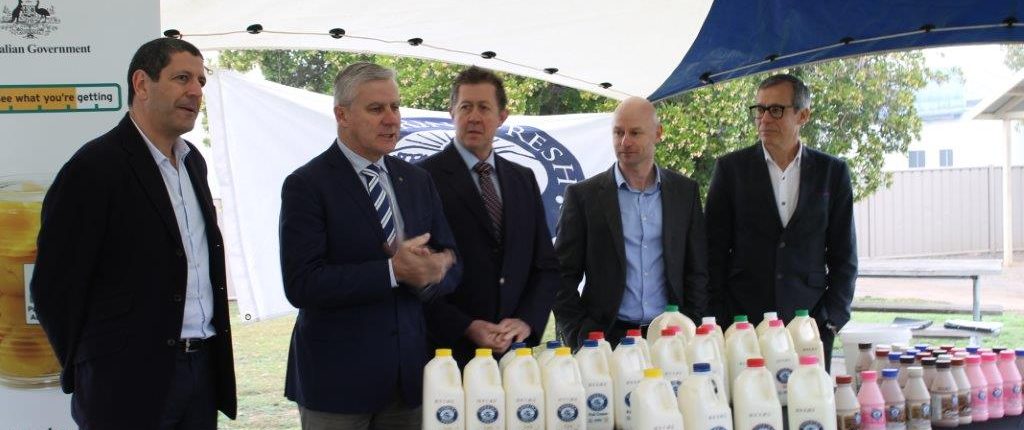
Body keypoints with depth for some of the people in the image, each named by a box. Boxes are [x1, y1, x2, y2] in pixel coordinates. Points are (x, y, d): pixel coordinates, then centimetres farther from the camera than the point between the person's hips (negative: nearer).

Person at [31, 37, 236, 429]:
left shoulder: (193, 161, 12)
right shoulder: (95, 167, -12)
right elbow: (54, 285, -10)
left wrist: (210, 348, 12)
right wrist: (88, 372, -3)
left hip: (204, 369, 7)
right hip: (132, 382, -7)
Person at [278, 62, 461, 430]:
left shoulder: (417, 181, 9)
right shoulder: (306, 185, -8)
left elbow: (451, 264, 8)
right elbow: (301, 285, -17)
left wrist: (429, 271, -14)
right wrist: (393, 270, -20)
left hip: (409, 372, 5)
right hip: (337, 377, -5)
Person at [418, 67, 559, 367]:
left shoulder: (524, 180, 12)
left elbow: (546, 266, 13)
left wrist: (527, 321, -3)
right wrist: (466, 328, -15)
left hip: (515, 347, 4)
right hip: (450, 348, -4)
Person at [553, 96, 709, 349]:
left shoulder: (685, 191, 8)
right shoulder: (583, 195, 2)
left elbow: (697, 271, 10)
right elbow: (564, 277, 1)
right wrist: (580, 339, -7)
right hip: (608, 338, -2)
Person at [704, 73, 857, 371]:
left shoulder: (832, 172, 7)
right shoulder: (732, 168, 4)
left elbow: (843, 256, 9)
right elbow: (715, 251, 4)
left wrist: (831, 319, 0)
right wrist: (718, 322, -2)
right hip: (742, 322, -1)